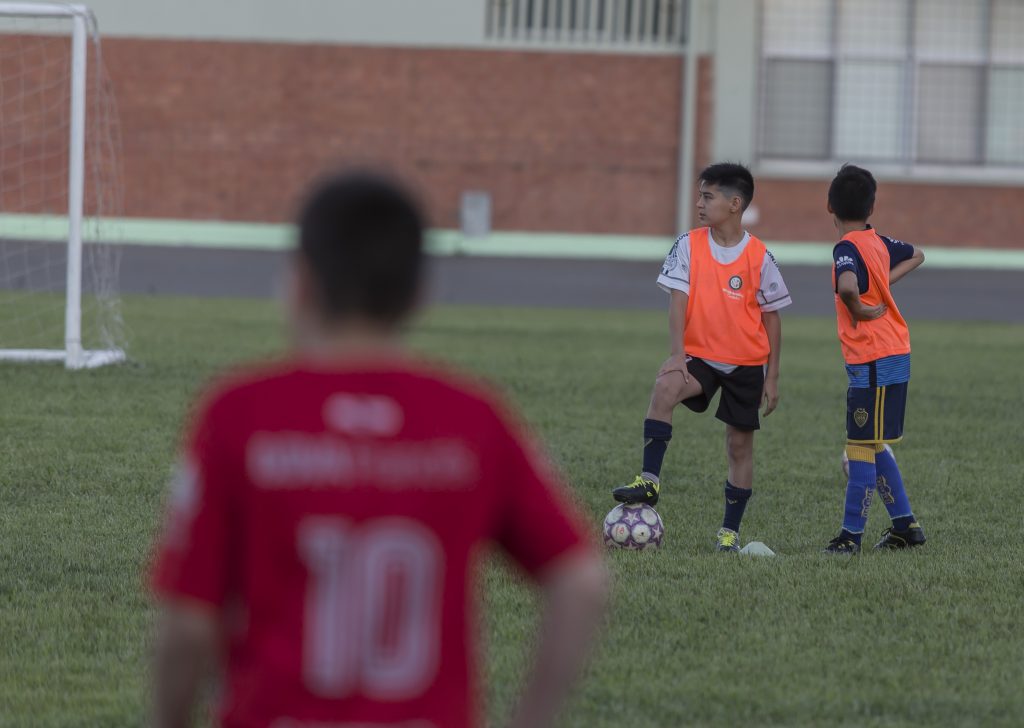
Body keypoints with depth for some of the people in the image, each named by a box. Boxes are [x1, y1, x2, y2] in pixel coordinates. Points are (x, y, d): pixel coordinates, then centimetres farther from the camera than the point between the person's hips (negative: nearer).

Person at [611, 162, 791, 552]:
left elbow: (771, 317, 1)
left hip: (747, 364, 0)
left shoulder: (759, 257, -7)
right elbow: (678, 300, -9)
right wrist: (677, 355, -21)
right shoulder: (689, 245, -4)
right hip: (700, 356, 0)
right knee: (665, 388, -31)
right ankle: (649, 481, -31)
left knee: (740, 445, 5)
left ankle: (730, 531, 17)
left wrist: (772, 376, 1)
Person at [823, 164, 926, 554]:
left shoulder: (847, 249, -17)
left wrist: (858, 309, -19)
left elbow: (847, 285, -40)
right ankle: (905, 524, 22)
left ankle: (851, 536, -1)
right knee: (871, 446, 17)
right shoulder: (878, 242, 9)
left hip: (873, 363, -9)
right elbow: (916, 255, 30)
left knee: (861, 447, -4)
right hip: (894, 356, 9)